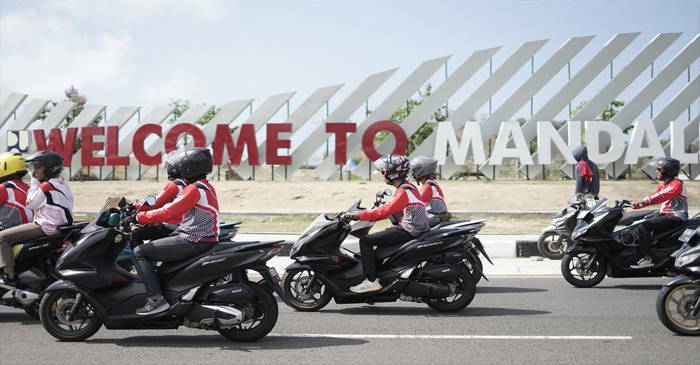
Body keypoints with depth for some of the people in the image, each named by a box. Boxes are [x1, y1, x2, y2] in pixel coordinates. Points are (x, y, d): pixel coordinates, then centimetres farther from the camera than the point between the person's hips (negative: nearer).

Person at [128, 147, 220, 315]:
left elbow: (169, 212, -20)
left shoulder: (195, 189, -15)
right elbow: (181, 213, 23)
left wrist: (138, 218, -14)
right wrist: (150, 218, 22)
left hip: (192, 242, -11)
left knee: (139, 252, -7)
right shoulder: (206, 187, 17)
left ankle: (156, 298, -15)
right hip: (203, 239, 11)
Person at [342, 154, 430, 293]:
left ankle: (371, 280, -19)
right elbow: (389, 209, 19)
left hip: (409, 230, -11)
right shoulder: (407, 187, 17)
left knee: (366, 241, -13)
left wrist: (358, 216, -24)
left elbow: (387, 210, -25)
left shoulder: (404, 191, -15)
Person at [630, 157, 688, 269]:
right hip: (664, 213, 10)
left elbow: (663, 195, -29)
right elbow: (654, 196, 11)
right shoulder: (663, 184, 18)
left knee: (643, 226, -24)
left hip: (675, 217, -10)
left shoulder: (677, 184, -12)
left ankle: (647, 259, -27)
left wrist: (646, 200, -42)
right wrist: (636, 204, -3)